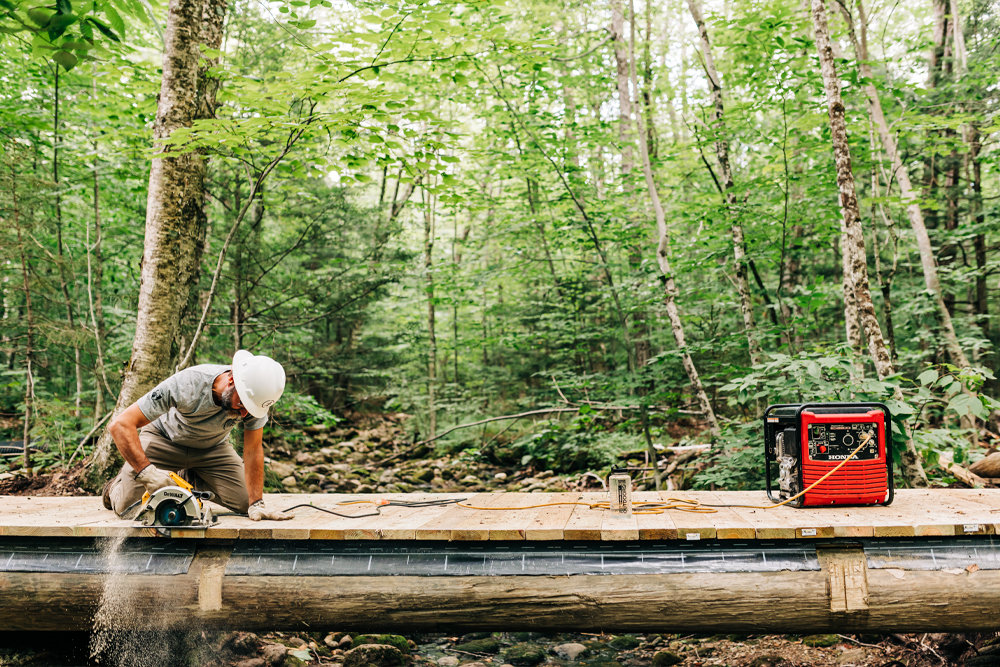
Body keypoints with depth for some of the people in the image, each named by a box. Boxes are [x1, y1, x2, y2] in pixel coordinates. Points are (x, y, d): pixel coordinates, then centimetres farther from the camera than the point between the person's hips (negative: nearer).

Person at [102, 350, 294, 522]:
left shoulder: (255, 395, -30)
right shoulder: (186, 385, -40)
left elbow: (253, 450, -20)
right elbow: (120, 424, -40)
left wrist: (257, 505, -26)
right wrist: (147, 472, -50)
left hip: (212, 446, 3)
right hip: (165, 438, -3)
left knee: (245, 503, -10)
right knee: (127, 507, -16)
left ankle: (187, 479, 16)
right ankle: (115, 487, 22)